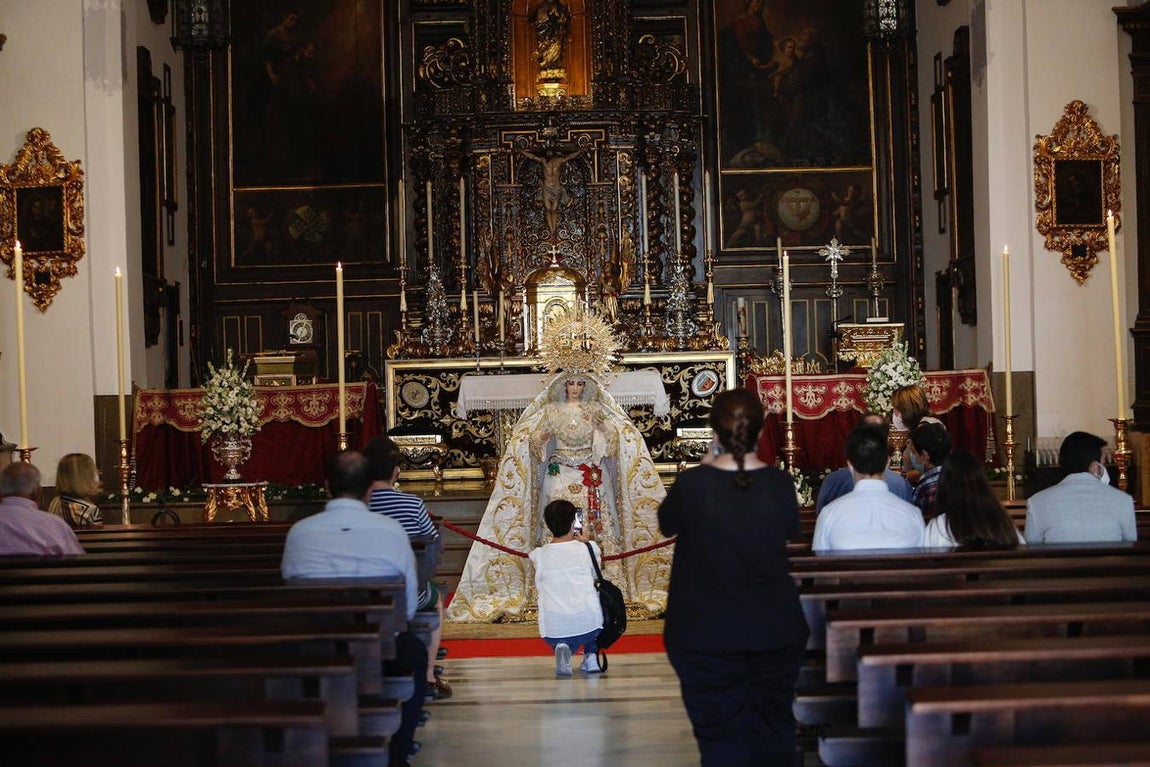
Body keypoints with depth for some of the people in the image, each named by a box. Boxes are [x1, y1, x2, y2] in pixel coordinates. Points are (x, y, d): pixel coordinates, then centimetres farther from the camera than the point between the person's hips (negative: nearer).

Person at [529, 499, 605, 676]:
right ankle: (591, 656, 19)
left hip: (553, 631, 0)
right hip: (589, 625, 0)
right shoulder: (589, 549, 2)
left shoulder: (538, 555, 3)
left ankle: (562, 647, 4)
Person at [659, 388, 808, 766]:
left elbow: (666, 523, 3)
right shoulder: (780, 484, -12)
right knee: (774, 734, 19)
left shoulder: (692, 483, -18)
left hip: (705, 635, -2)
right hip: (775, 631, 2)